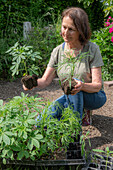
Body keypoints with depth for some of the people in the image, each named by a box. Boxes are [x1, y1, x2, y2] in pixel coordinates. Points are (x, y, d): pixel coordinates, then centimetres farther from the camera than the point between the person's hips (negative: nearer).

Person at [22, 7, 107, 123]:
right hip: (70, 97, 4)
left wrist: (82, 86, -42)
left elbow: (97, 85, -19)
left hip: (94, 97, -3)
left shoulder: (92, 49, -15)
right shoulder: (58, 51, -4)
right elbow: (45, 80, -4)